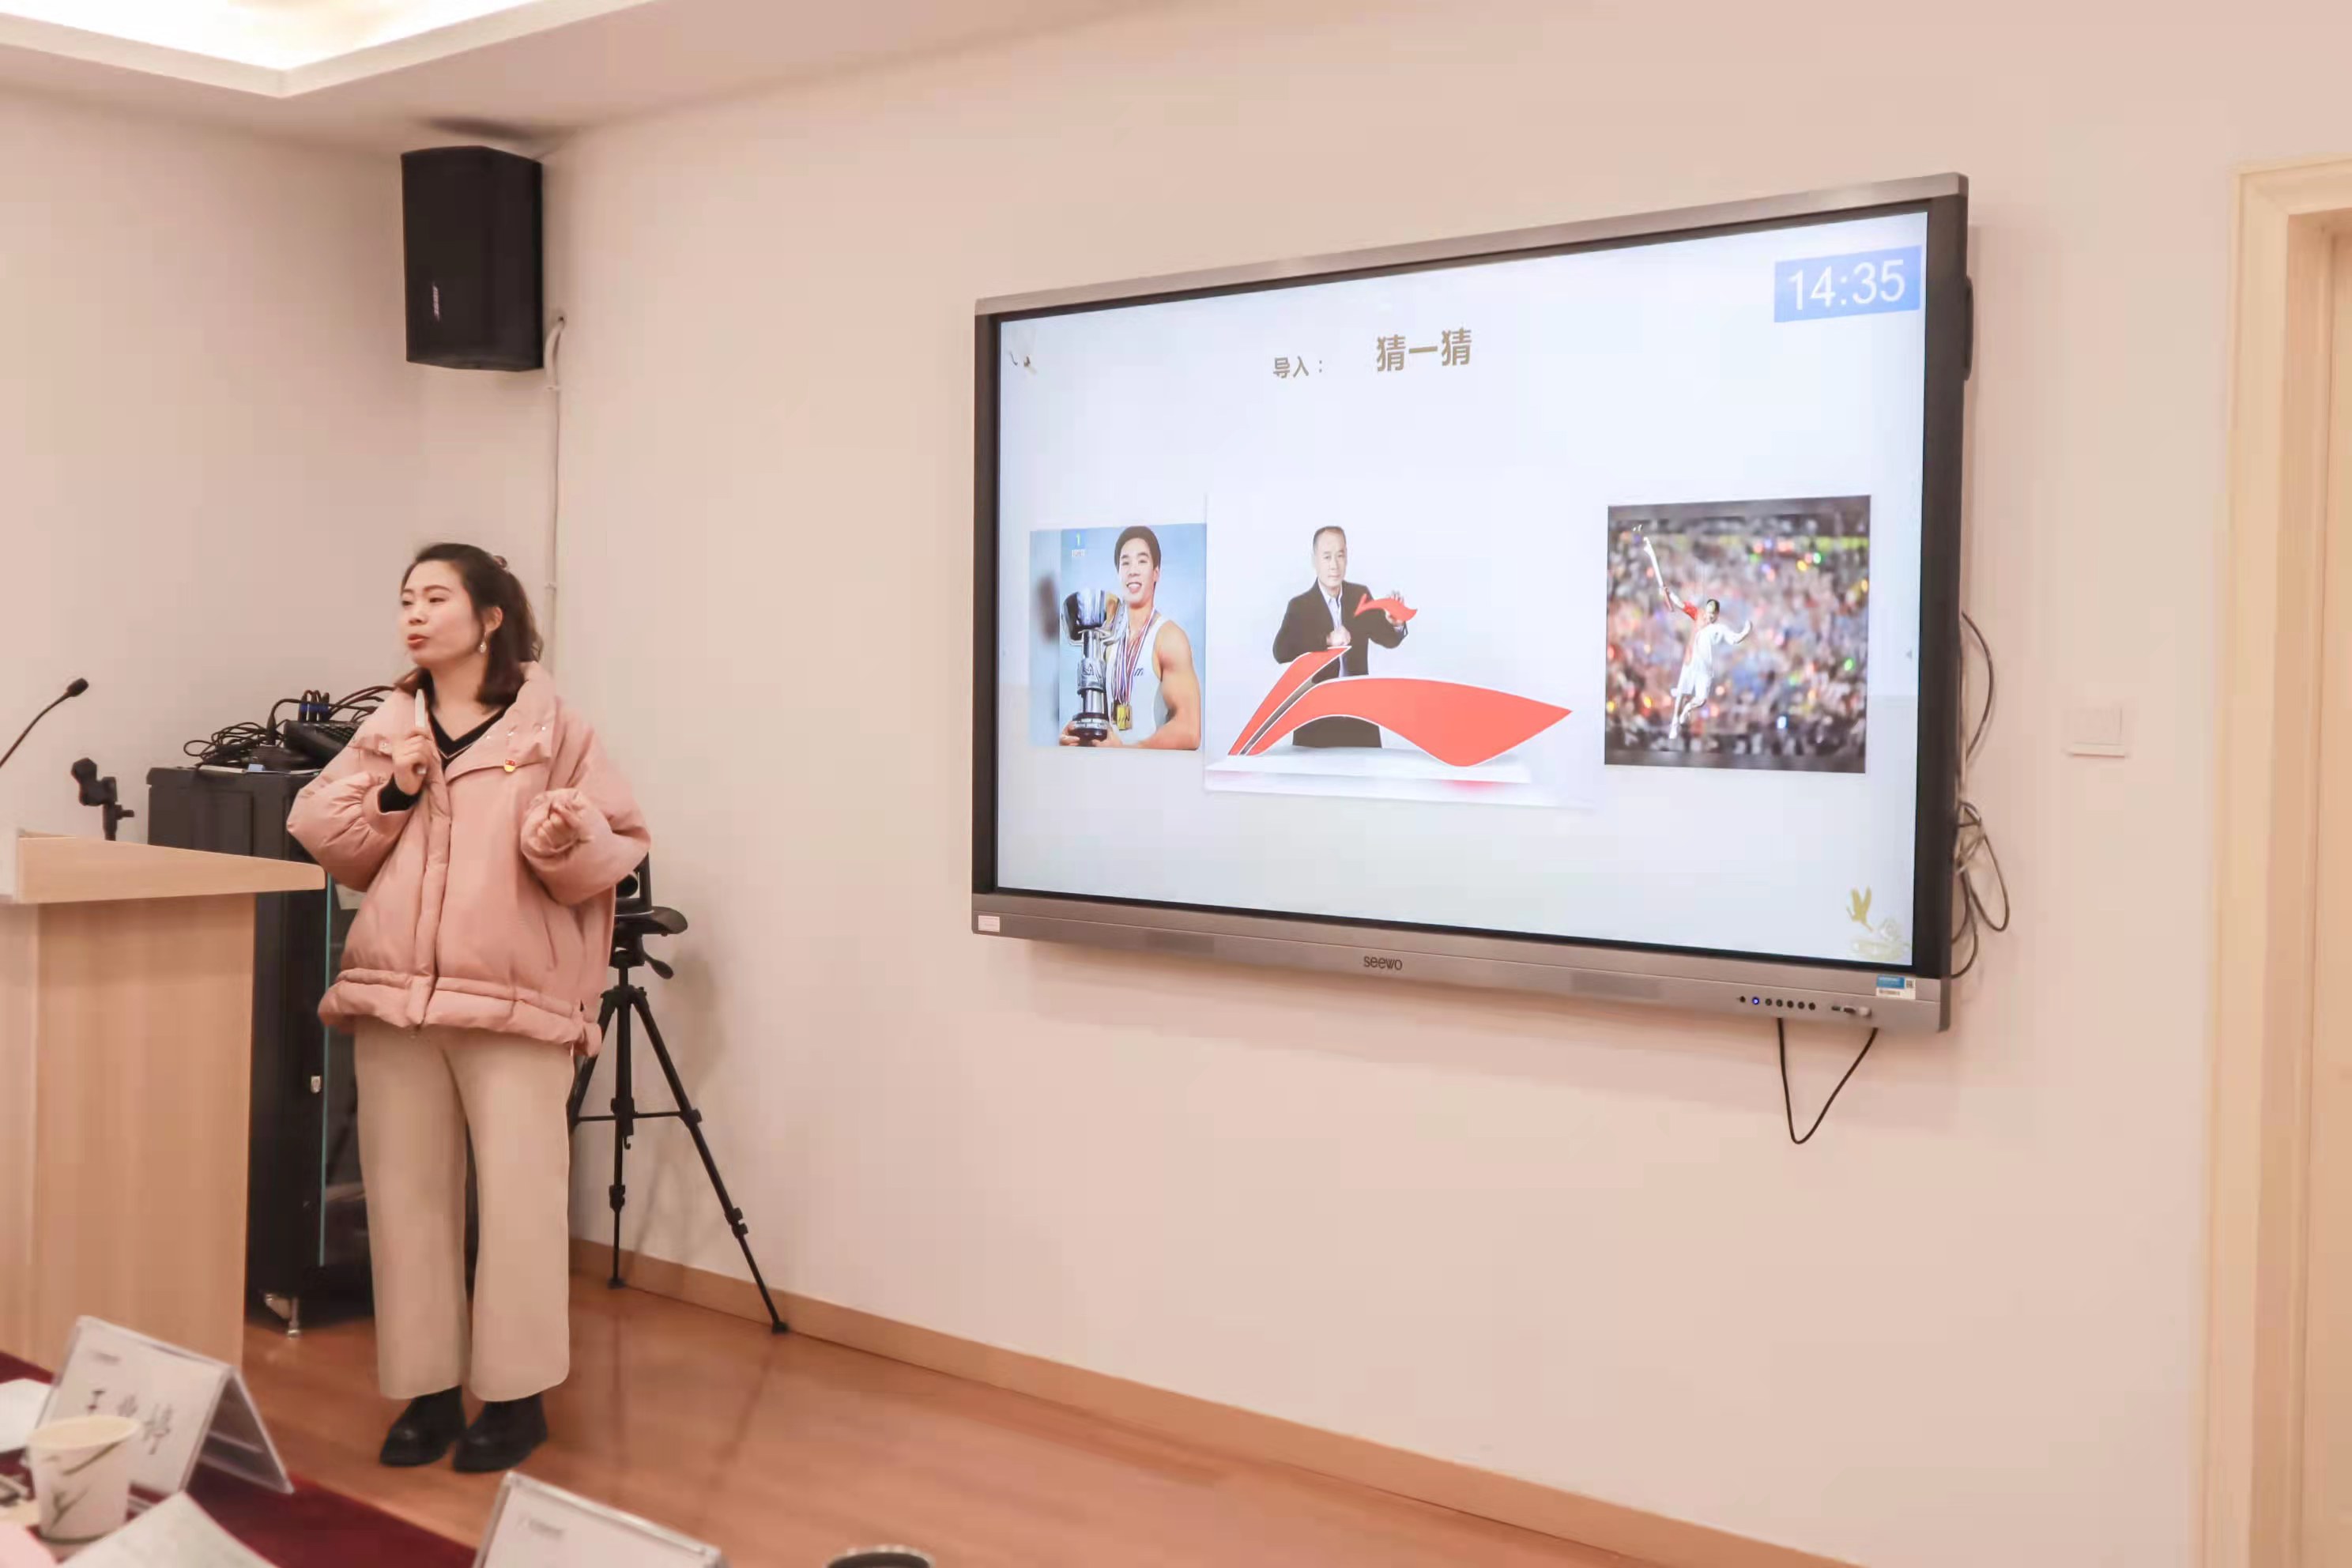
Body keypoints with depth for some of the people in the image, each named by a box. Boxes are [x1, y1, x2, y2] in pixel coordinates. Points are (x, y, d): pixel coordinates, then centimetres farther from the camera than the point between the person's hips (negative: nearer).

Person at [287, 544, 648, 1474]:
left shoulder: (550, 725, 0)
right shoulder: (387, 729, 13)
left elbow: (615, 849, -3)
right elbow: (321, 841, 11)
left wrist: (568, 838, -23)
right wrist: (390, 792, -4)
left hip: (516, 998, -4)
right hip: (394, 993, 5)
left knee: (520, 1198, -3)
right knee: (407, 1195, 8)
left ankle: (516, 1395, 10)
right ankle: (428, 1390, 19)